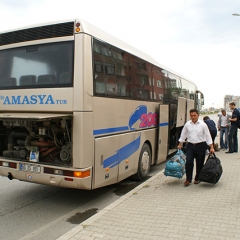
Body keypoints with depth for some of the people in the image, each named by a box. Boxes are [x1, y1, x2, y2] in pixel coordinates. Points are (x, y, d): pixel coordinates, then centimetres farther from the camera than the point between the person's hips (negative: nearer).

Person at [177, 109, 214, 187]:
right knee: (188, 162, -10)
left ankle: (197, 179, 25)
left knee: (199, 163, 6)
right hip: (190, 146, 1)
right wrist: (180, 144, 14)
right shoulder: (187, 124, 3)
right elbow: (183, 134, 13)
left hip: (200, 146, -1)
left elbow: (208, 136, -1)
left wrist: (211, 147, -4)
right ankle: (188, 179, 2)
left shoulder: (203, 124, -3)